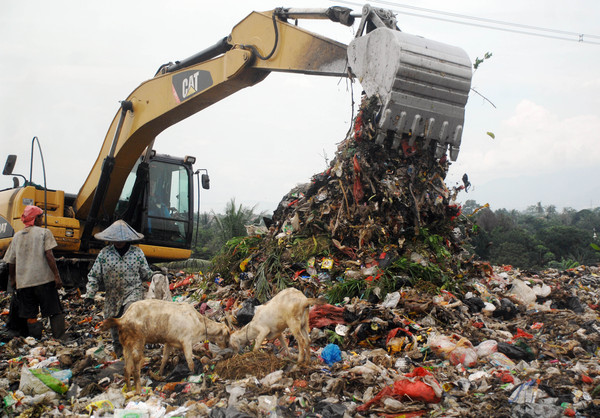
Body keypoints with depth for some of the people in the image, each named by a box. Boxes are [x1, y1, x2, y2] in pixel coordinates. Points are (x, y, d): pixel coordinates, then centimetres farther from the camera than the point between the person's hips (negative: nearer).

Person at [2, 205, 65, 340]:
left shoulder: (17, 236, 12)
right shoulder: (44, 232, -1)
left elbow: (11, 262, 15)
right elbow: (49, 256, -12)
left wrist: (12, 279, 28)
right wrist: (57, 276, -12)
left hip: (23, 282, 4)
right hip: (44, 279, -4)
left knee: (30, 315, 8)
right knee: (55, 312, 2)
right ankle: (60, 338, -6)